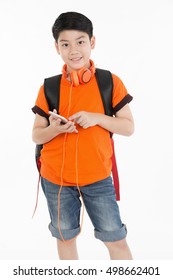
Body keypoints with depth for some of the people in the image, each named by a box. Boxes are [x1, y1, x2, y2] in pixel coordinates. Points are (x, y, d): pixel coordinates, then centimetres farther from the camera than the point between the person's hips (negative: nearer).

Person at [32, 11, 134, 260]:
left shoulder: (110, 82, -5)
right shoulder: (49, 87, -2)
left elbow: (129, 127, -3)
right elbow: (36, 135, 1)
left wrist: (97, 118, -19)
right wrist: (55, 129, -20)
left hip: (98, 176, -1)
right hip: (55, 177, 2)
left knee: (116, 238, 6)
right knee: (65, 236, 17)